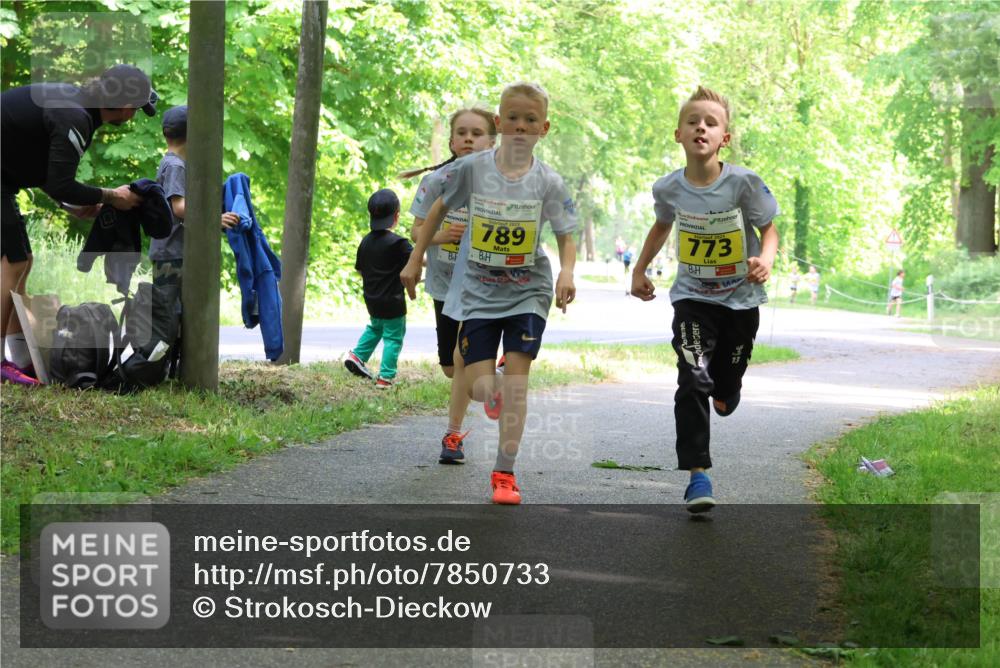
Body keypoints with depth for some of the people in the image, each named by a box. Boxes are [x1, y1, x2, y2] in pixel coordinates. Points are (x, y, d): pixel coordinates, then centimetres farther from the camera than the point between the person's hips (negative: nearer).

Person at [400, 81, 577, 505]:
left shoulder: (548, 182, -7)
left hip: (527, 290, -1)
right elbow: (440, 209, 8)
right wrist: (415, 261, 9)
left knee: (516, 374, -10)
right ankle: (496, 393, 35)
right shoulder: (472, 168, -7)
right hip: (478, 290, 1)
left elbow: (566, 236, -1)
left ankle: (504, 472, -3)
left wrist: (566, 273, -21)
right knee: (476, 386, -5)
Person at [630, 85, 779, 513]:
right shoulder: (669, 188, -10)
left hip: (740, 298, 0)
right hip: (692, 297, 0)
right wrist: (639, 270, 11)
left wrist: (766, 259, -27)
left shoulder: (744, 183, -19)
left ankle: (723, 389, 53)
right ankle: (697, 474, -14)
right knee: (692, 381, -17)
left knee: (726, 390, 13)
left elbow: (768, 228, -7)